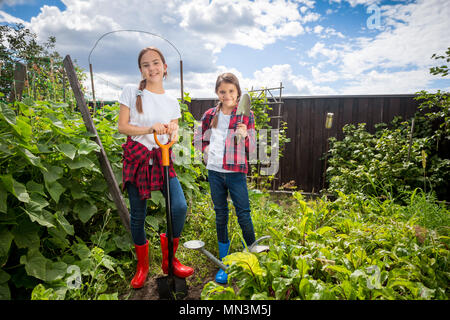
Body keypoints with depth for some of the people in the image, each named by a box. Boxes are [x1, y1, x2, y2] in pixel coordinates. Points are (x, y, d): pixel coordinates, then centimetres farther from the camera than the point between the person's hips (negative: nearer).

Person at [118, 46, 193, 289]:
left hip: (162, 159, 2)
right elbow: (122, 126, -3)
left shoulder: (172, 102, 10)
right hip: (136, 158, -2)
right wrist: (151, 128, -17)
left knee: (179, 207, -12)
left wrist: (173, 134, -11)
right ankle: (142, 265, 29)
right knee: (138, 214, 4)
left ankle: (169, 260, 13)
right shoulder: (131, 92, 1)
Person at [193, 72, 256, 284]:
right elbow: (198, 138, 18)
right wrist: (207, 151, 4)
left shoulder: (246, 115, -2)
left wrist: (245, 135, -20)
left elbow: (251, 148, -2)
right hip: (214, 171, 3)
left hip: (236, 172, -3)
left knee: (243, 215, 1)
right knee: (220, 216, 12)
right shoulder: (210, 115, 5)